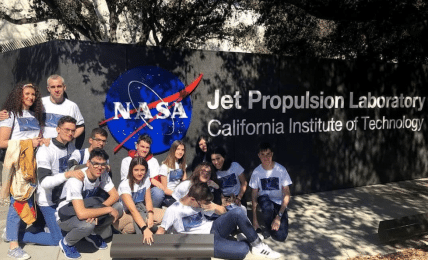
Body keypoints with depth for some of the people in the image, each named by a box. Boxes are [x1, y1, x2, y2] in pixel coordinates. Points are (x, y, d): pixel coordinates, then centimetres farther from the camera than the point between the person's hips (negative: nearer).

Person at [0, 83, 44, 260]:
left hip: (33, 163, 7)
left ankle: (19, 233, 25)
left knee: (28, 200, 9)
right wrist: (27, 143, -14)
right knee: (17, 201, -9)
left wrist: (41, 141, 4)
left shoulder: (35, 115, 18)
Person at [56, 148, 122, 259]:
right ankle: (66, 243, -4)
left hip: (87, 209, 6)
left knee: (118, 208, -15)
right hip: (66, 217, -6)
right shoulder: (76, 180, -33)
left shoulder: (103, 174, -13)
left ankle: (93, 233, 8)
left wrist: (97, 211, -26)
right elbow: (81, 214, -41)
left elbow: (115, 195, -9)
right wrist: (108, 209, -32)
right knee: (87, 224, -38)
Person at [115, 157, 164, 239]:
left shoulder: (146, 179, -3)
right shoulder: (125, 185, -23)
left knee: (164, 215, -17)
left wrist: (150, 215, -27)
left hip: (140, 211, 7)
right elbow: (133, 210, -33)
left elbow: (148, 200, -5)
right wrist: (145, 229, -45)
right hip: (123, 216, -7)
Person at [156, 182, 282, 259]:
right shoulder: (173, 210, -10)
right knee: (243, 249, -29)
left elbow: (223, 211, 10)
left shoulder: (201, 202, 6)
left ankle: (258, 245, -7)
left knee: (237, 212, -23)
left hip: (213, 228, 6)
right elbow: (160, 232, -10)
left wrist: (215, 207, -11)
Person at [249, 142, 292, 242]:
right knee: (267, 207, -39)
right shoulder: (256, 172, -9)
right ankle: (268, 226, -5)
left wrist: (279, 217, -20)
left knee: (281, 237, -18)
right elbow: (254, 195, -4)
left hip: (279, 203, 0)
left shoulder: (281, 170, -13)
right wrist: (254, 220, -11)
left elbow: (286, 195, -11)